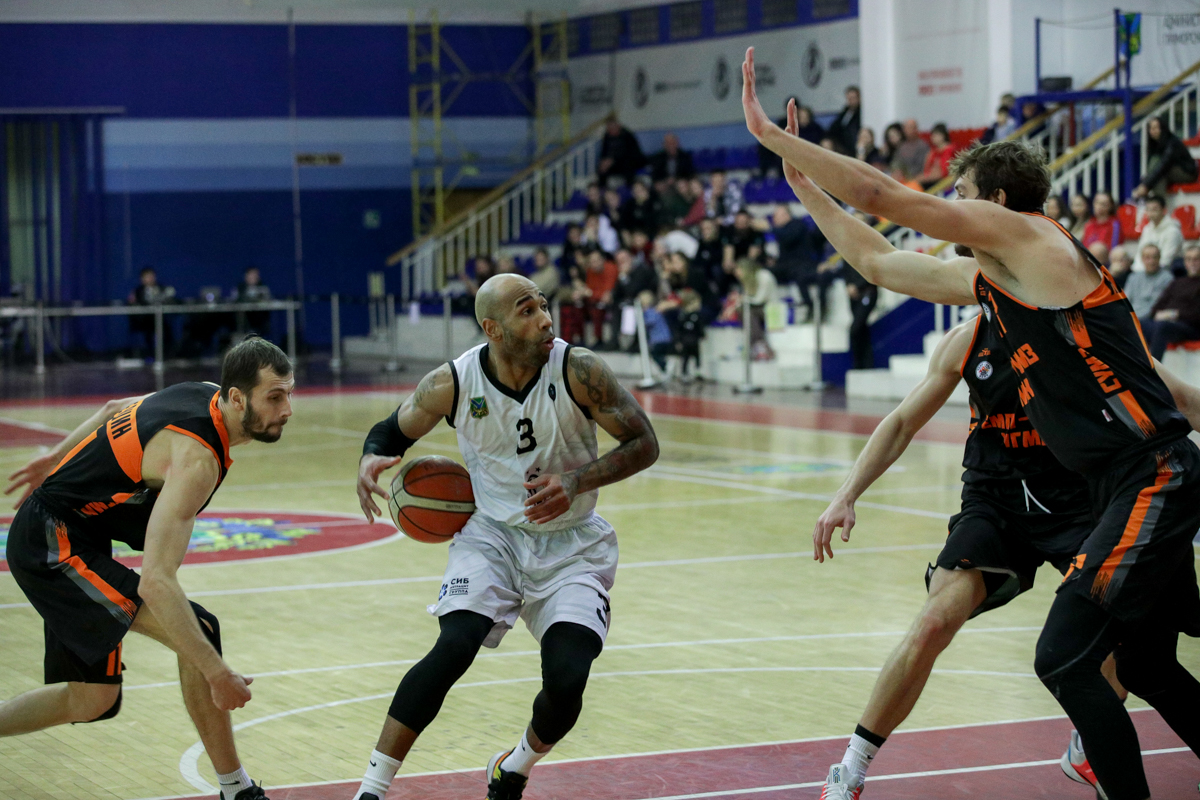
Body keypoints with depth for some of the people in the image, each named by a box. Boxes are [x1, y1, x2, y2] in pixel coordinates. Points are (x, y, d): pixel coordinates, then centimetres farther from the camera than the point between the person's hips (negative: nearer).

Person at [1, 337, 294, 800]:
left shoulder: (203, 395, 0)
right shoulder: (197, 457, -28)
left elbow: (115, 410, 20)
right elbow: (156, 581, -36)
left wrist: (56, 460, 35)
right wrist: (217, 672, -36)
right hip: (53, 543, -10)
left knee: (92, 701, 16)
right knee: (198, 631, -19)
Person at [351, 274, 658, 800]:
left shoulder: (578, 371, -17)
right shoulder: (452, 384, -12)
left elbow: (644, 444, -11)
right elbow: (393, 429, 7)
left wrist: (576, 482, -25)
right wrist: (371, 461, -17)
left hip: (572, 544, 0)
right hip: (493, 534, 0)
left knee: (567, 680, -16)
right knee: (453, 648, -24)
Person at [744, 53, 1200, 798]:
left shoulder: (1030, 238, -10)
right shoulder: (983, 279, 15)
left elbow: (885, 197, -13)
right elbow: (879, 262, 25)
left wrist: (771, 132, -8)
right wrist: (803, 183, 25)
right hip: (1130, 484, 10)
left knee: (1064, 657, -11)